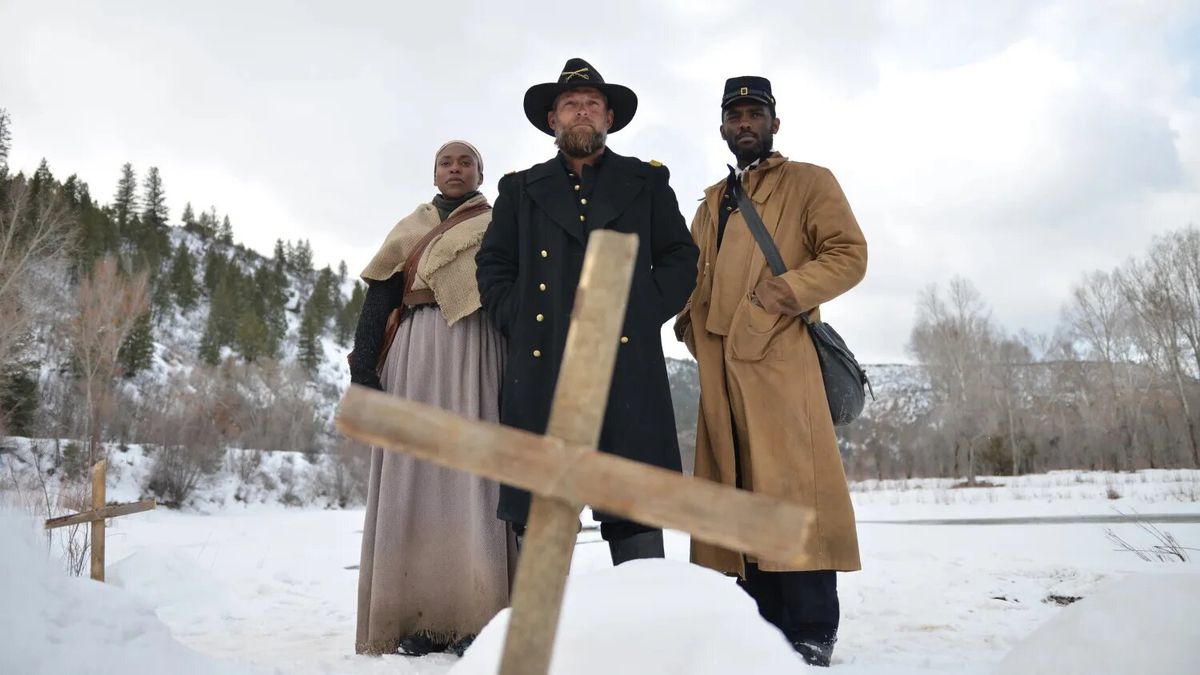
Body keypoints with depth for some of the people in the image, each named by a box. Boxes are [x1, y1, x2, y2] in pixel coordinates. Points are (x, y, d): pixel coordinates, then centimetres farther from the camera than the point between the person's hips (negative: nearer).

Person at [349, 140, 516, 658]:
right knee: (413, 475, -5)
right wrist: (363, 369, -2)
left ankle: (477, 619, -8)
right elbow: (377, 302, 11)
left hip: (478, 354, -1)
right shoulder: (407, 230, 19)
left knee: (473, 471, -9)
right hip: (414, 356, 2)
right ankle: (417, 619, -2)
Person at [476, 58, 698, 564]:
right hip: (540, 366, 1)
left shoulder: (647, 182, 17)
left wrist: (643, 316, -1)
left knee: (635, 517, -2)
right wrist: (517, 323, 1)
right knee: (535, 520, 0)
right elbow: (493, 266, 16)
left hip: (627, 364, -1)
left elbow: (681, 258, 13)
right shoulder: (521, 189, 19)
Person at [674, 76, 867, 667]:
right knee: (739, 492, 3)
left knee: (791, 489, -10)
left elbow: (849, 254, -1)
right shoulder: (712, 202, 27)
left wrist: (778, 295, -13)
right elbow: (692, 274, 26)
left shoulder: (808, 182, 11)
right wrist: (691, 322, 6)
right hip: (720, 365, 6)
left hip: (778, 357, -5)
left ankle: (809, 636, -4)